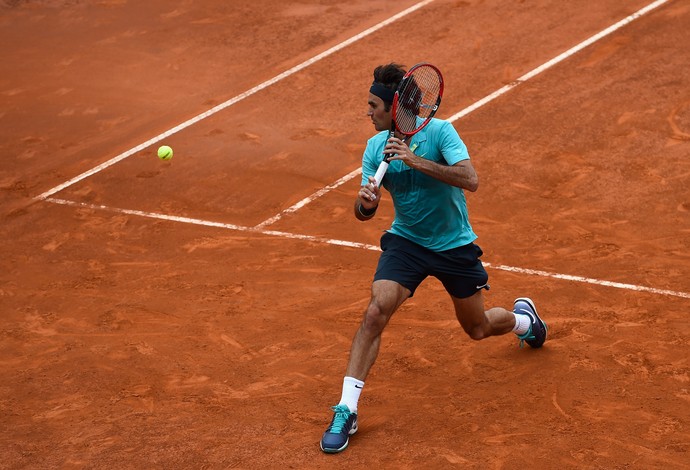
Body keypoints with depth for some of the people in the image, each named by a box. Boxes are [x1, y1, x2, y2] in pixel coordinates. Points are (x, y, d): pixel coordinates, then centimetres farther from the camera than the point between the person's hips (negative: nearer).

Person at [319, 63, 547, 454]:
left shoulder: (439, 131, -20)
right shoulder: (376, 148, -8)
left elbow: (470, 180, -33)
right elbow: (365, 212, -7)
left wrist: (416, 161, -39)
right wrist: (365, 202, -32)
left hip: (455, 246, -2)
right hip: (406, 242, 2)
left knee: (478, 329, 13)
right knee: (375, 312, -21)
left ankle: (523, 316, 50)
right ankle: (346, 411, -18)